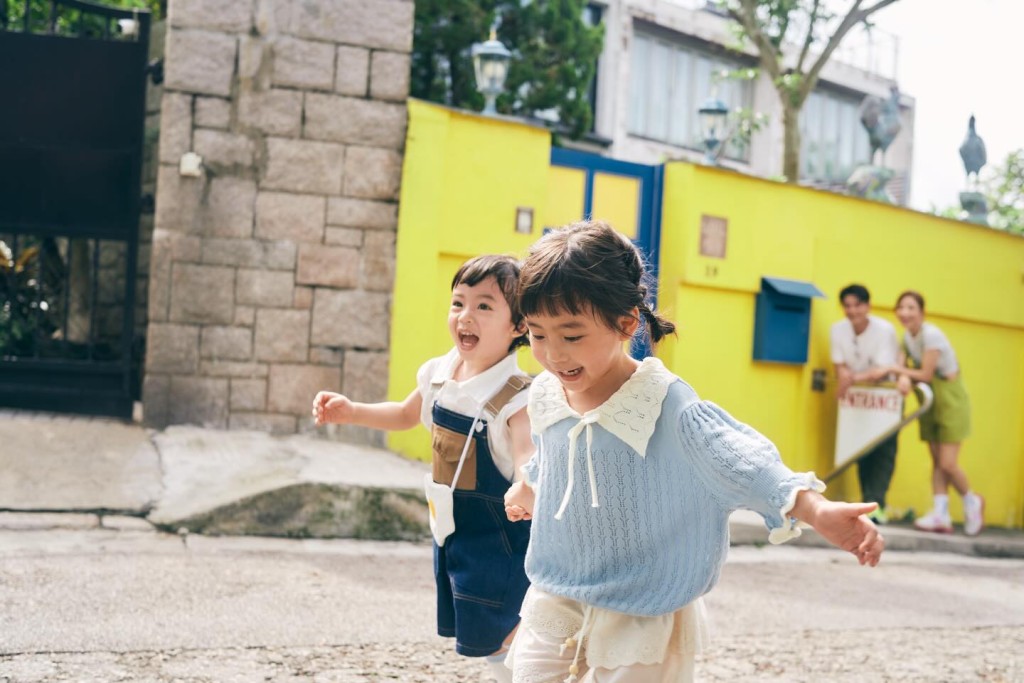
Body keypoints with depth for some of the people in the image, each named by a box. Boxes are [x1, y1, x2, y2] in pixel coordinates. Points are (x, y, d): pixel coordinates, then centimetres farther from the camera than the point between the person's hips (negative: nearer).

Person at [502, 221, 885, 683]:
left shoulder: (667, 406, -21)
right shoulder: (544, 395, -2)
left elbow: (742, 460, -34)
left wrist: (813, 507, -50)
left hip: (639, 621, -5)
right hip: (552, 605, 5)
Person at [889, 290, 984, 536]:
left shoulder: (930, 335, -22)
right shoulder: (907, 336, 3)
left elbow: (926, 375, -23)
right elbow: (902, 366, -8)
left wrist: (895, 369, -19)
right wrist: (904, 377, -30)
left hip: (950, 401, -7)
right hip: (930, 403, 7)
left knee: (947, 463, -8)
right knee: (936, 461, 3)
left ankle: (972, 502, 17)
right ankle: (940, 515, 2)